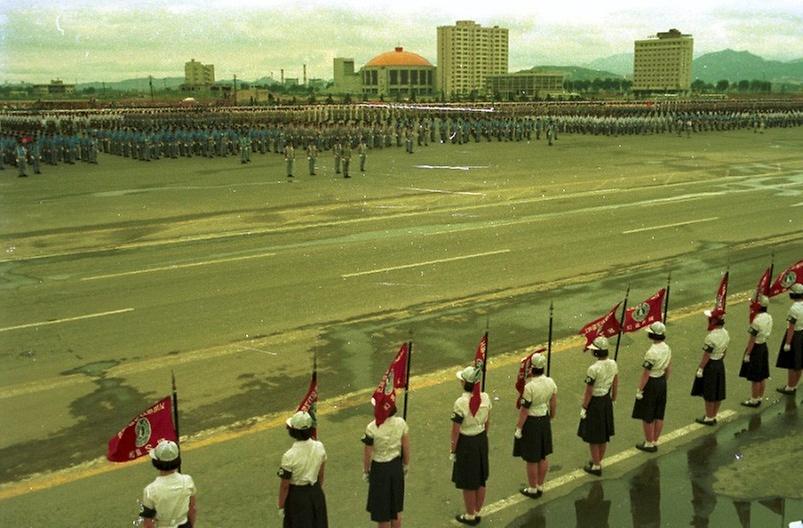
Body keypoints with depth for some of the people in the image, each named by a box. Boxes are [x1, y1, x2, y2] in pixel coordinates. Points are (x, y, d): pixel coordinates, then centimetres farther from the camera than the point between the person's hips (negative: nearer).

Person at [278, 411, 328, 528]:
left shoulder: (289, 456, -27)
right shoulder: (319, 447, -13)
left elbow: (284, 485, -17)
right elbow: (321, 475, 1)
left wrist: (281, 506, -4)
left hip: (297, 496, -4)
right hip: (316, 493, 4)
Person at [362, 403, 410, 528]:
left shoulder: (372, 428, -24)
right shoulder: (401, 423, -13)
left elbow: (367, 454, -13)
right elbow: (406, 448, -2)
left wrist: (366, 471, 3)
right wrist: (405, 466, 14)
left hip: (380, 468, -4)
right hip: (396, 466, 4)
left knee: (382, 511, 14)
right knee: (396, 508, 22)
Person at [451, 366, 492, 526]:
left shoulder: (461, 403, -25)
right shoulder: (485, 397, -8)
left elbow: (455, 431, -18)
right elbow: (487, 422, 6)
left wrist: (453, 451, -6)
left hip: (466, 443, -6)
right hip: (482, 440, 6)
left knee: (468, 484, 12)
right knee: (481, 480, 20)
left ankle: (470, 516, 27)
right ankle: (477, 513, 36)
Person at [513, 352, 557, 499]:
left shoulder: (529, 387, -26)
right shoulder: (551, 382, -7)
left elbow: (524, 411, -20)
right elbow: (554, 404, 4)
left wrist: (519, 428, -10)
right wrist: (551, 418, 20)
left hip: (531, 423, -7)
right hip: (544, 420, 7)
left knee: (531, 460, 10)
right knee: (543, 457, 20)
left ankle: (532, 489, 25)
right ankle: (540, 487, 35)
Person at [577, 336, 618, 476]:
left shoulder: (593, 369, -26)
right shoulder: (613, 364, -6)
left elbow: (588, 392, -20)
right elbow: (615, 384, 6)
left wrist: (583, 408, -10)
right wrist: (613, 399, 20)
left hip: (595, 402, -7)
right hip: (607, 400, 7)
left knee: (593, 438, 9)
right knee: (604, 435, 21)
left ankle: (596, 466, 18)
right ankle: (598, 461, 37)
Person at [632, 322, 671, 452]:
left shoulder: (651, 352, -26)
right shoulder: (667, 348, -2)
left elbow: (645, 374, -22)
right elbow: (669, 368, 9)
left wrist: (639, 390, -14)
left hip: (651, 384, -8)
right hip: (662, 382, 8)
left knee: (647, 417, 8)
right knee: (659, 415, 17)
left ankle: (649, 443, 18)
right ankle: (655, 442, 29)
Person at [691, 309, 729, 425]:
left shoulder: (711, 337, -26)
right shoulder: (725, 333, 0)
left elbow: (706, 356, -22)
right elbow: (724, 351, 10)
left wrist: (700, 369, -14)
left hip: (710, 366, -8)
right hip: (720, 364, 8)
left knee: (709, 395, 5)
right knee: (718, 393, 16)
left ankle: (709, 418, 16)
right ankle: (713, 416, 29)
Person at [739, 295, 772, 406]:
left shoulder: (757, 320, -26)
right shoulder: (769, 317, -1)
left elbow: (752, 340, -21)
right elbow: (767, 332, 10)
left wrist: (747, 354, -15)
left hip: (756, 348, -8)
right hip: (764, 346, 8)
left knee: (755, 378, 4)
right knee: (762, 376, 17)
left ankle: (754, 400, 15)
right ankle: (759, 398, 29)